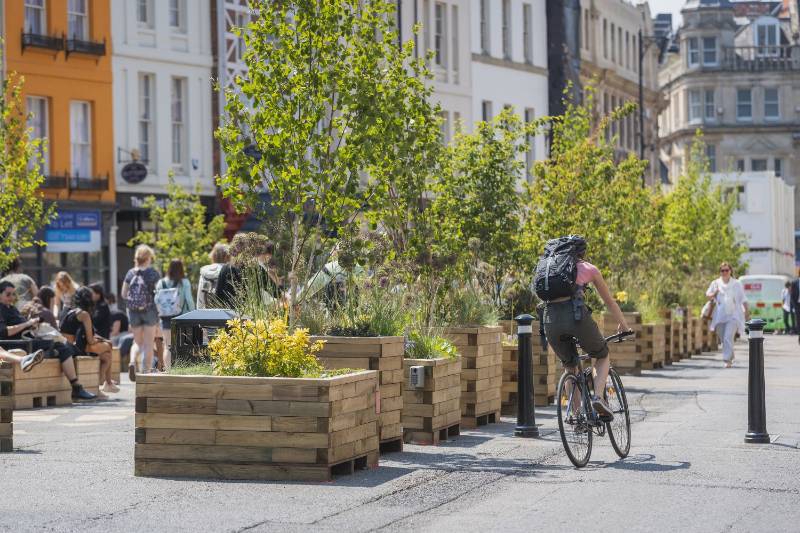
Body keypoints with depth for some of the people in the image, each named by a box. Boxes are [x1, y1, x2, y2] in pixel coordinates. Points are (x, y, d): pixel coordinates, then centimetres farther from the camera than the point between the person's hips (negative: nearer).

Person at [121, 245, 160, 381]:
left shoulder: (130, 273, 1)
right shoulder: (153, 273, -8)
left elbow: (123, 294, 5)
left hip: (133, 312, 3)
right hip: (150, 310, -3)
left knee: (138, 342, 15)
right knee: (148, 344, 7)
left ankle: (132, 363, -10)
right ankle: (146, 371, 6)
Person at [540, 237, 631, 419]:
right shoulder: (589, 269, 20)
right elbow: (610, 302, 27)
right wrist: (624, 326, 41)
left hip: (550, 319, 3)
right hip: (576, 315, -3)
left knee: (570, 367, 24)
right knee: (602, 357, 21)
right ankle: (598, 396, -2)